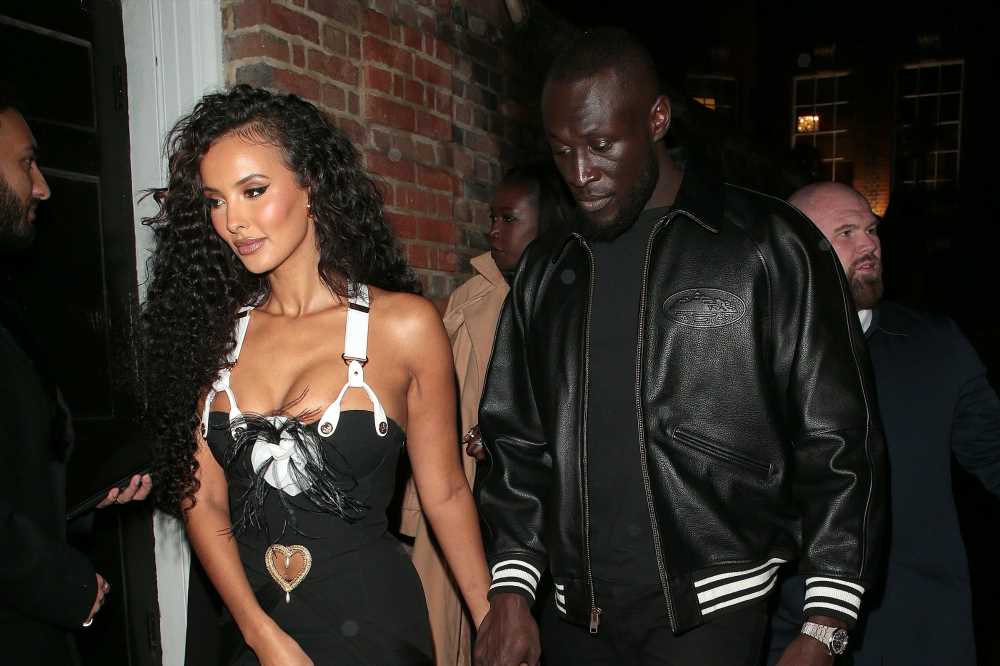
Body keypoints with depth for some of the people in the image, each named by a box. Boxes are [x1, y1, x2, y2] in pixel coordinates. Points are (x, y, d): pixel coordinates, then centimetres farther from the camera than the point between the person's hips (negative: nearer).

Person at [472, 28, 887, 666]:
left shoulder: (768, 244, -7)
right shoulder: (546, 271, 6)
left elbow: (836, 443, -7)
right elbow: (516, 440, 7)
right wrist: (511, 590, -1)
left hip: (710, 612, -3)